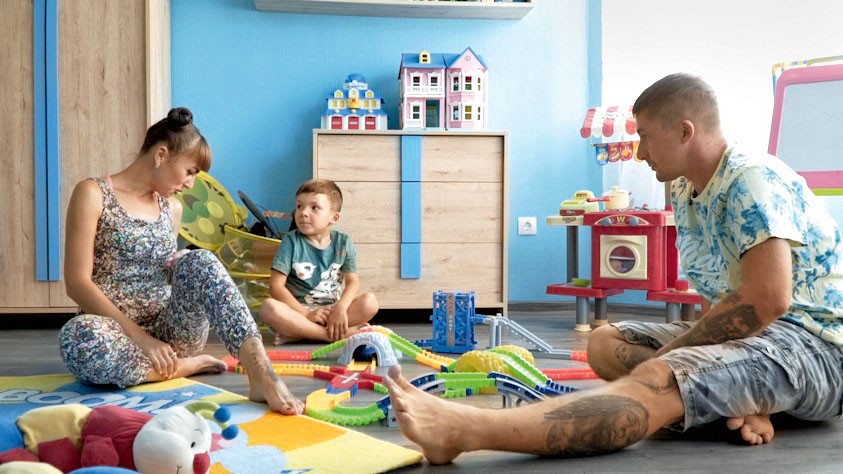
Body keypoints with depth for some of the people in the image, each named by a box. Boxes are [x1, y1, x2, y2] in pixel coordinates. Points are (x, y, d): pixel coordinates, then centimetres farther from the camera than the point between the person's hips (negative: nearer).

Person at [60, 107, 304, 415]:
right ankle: (186, 365, -19)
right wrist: (140, 337, -18)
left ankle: (263, 377, -37)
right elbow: (77, 283, -10)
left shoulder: (172, 208, 14)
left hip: (169, 333, 4)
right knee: (78, 336, -39)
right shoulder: (93, 194, -3)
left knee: (199, 262, -25)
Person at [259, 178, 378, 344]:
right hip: (299, 309, -2)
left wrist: (341, 308, -24)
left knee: (370, 302, -22)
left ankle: (298, 331, -25)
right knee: (269, 308, -32)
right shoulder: (291, 241, -4)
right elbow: (276, 285, -9)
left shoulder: (343, 242, 3)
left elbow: (353, 281, -3)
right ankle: (342, 334, -30)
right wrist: (306, 314, -19)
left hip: (331, 310, 2)